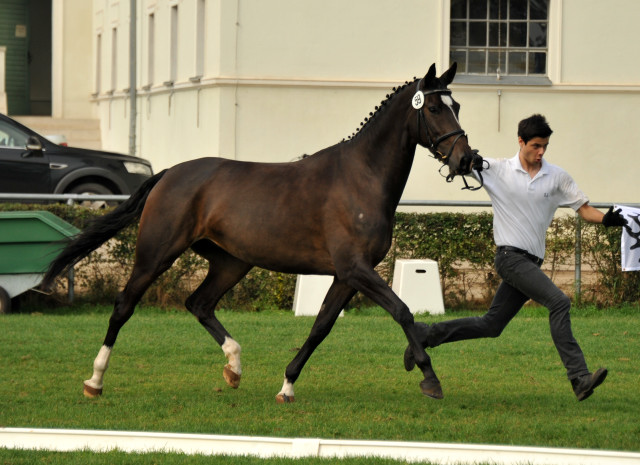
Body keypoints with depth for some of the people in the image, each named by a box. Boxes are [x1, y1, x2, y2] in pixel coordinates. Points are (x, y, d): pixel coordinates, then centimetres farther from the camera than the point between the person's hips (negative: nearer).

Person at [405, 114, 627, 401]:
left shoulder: (557, 177, 8)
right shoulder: (497, 170, 0)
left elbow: (584, 209, 7)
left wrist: (606, 219, -13)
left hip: (532, 262, 5)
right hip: (510, 256, -5)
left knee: (491, 325, 10)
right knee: (558, 301, -23)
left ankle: (426, 335, 26)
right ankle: (579, 377, -27)